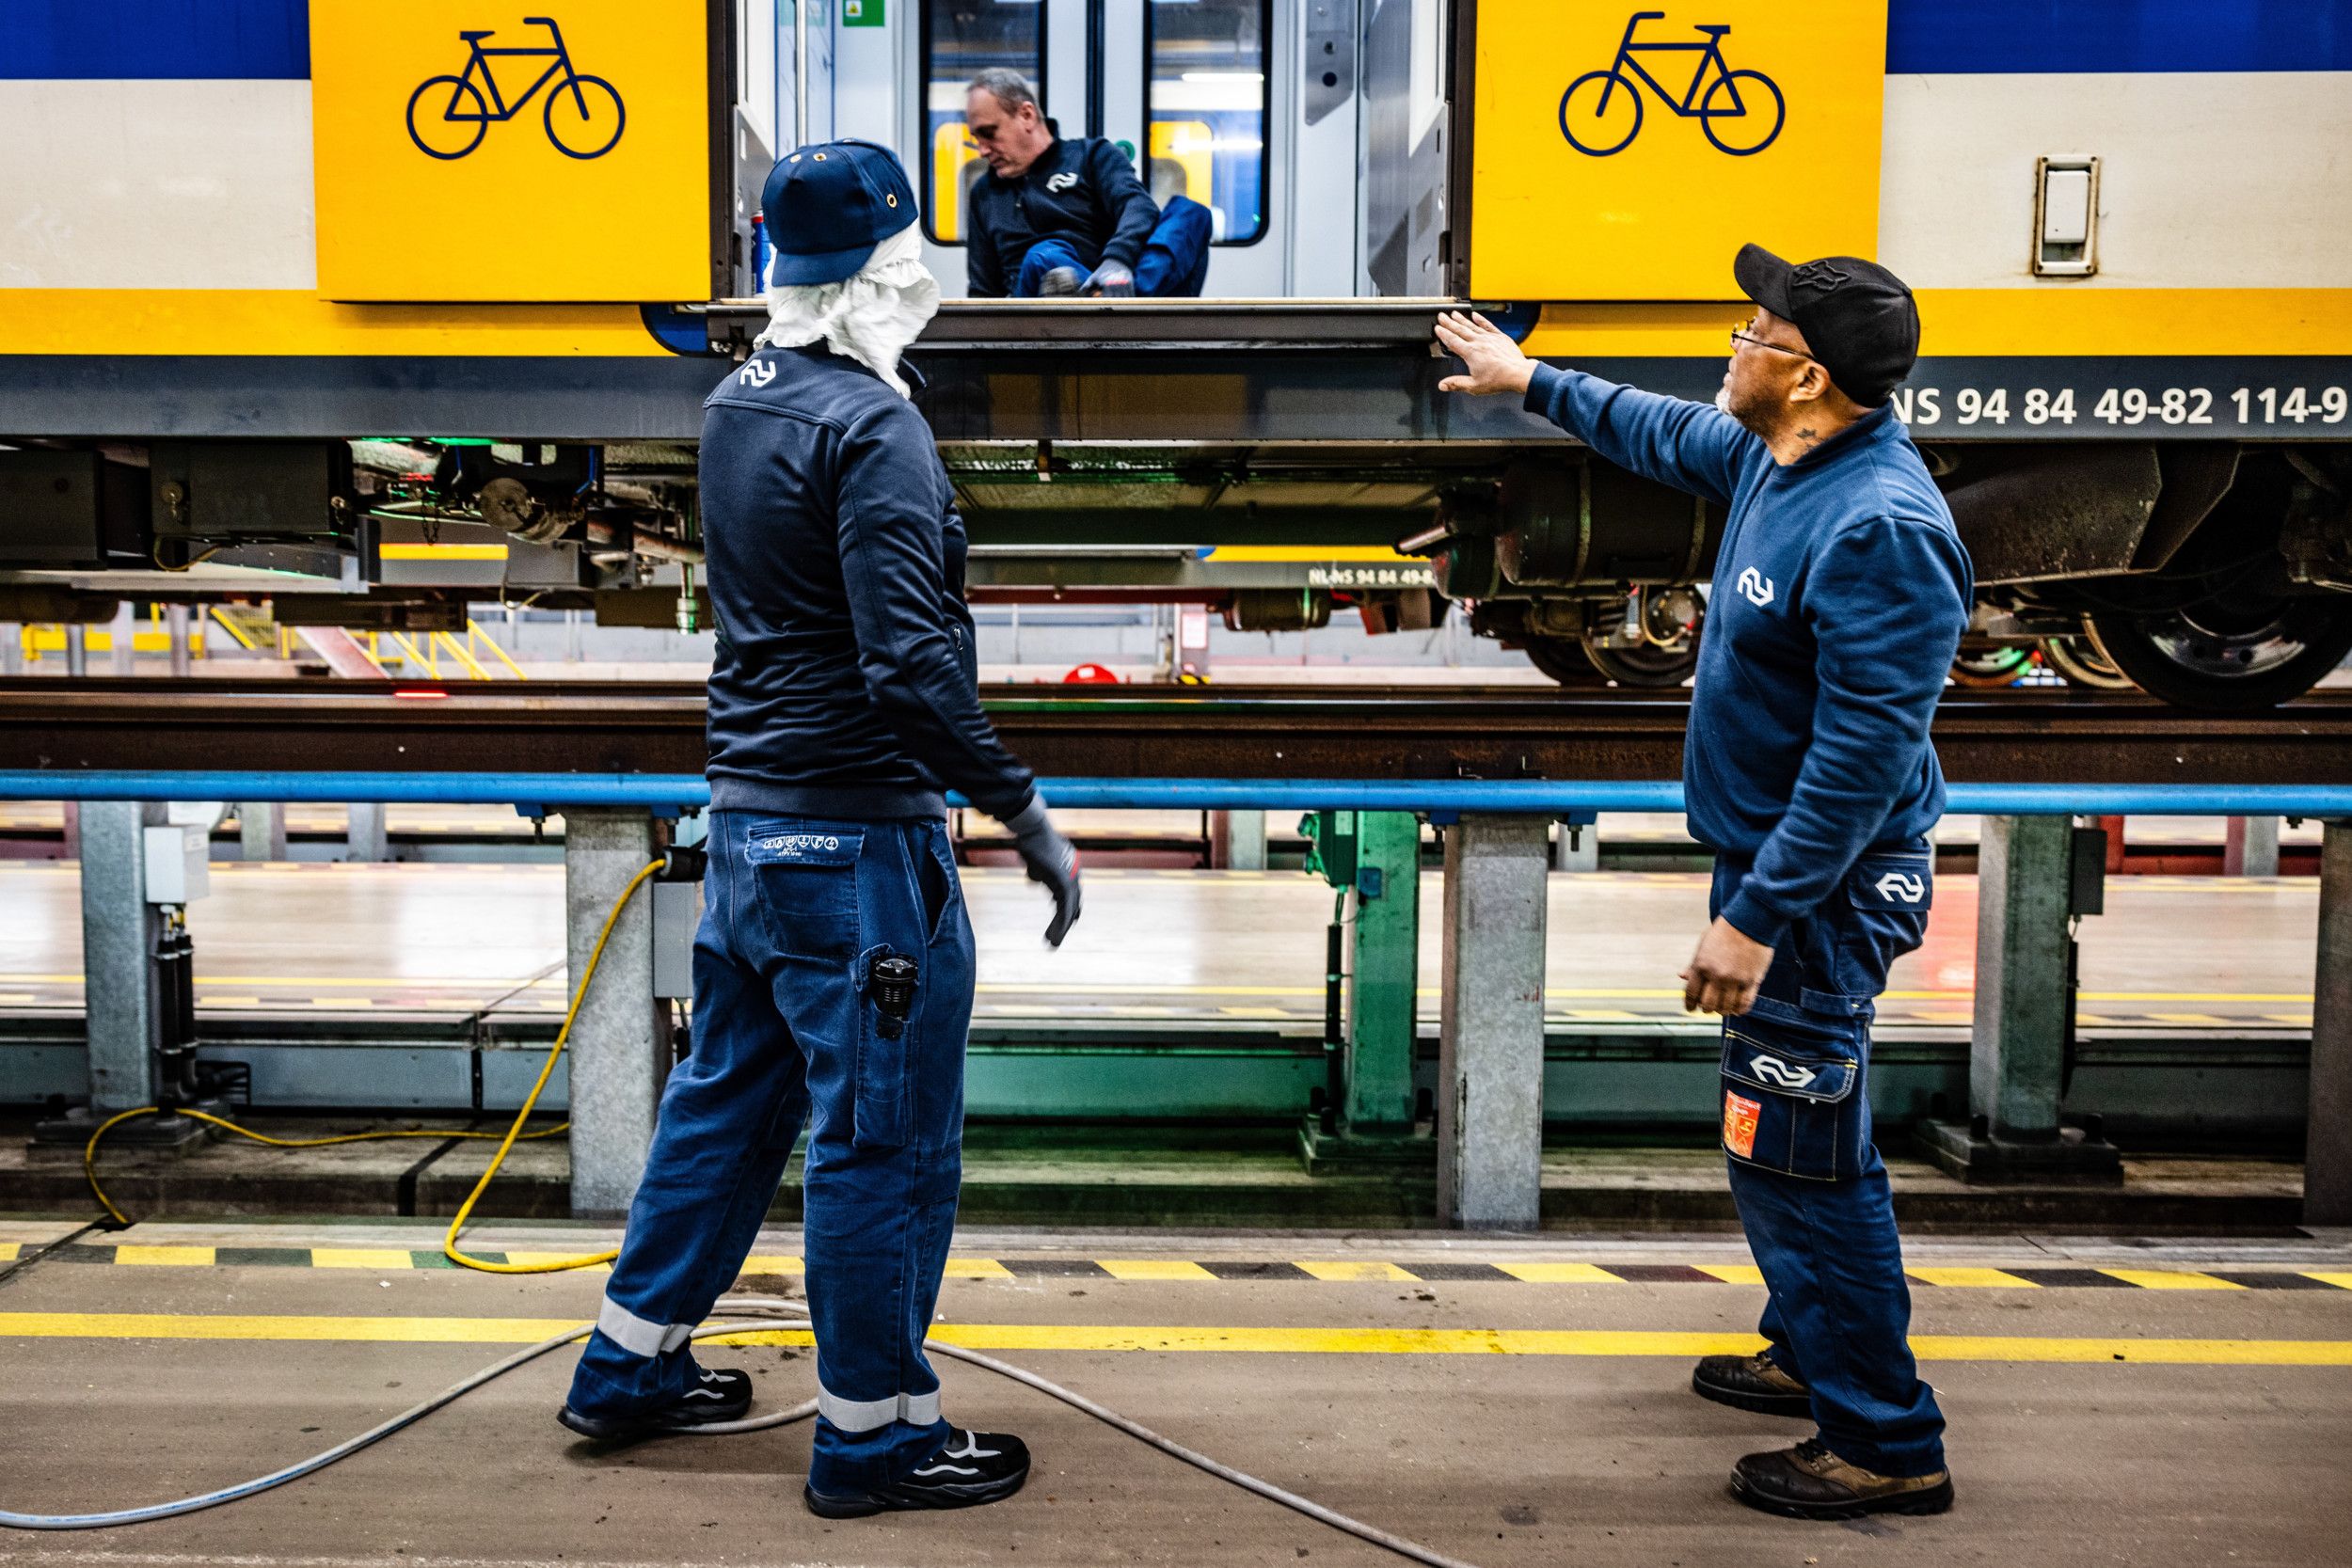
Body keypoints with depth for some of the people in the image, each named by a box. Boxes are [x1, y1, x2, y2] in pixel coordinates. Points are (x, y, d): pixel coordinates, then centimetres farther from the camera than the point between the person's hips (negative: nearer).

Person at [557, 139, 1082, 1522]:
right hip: (857, 836, -9)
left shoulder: (740, 403, 10)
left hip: (749, 819, 9)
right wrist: (1028, 815, -20)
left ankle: (632, 1366, 35)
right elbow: (912, 665, -25)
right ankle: (873, 1434, 19)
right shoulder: (873, 427, -17)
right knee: (889, 1140, 4)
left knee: (731, 1093, 21)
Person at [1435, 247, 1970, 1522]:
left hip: (1820, 885, -10)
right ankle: (1815, 1354, 40)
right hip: (1768, 850, 10)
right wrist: (1531, 381, 35)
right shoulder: (1771, 457, 4)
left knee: (1795, 1153, -3)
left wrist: (1758, 918, -26)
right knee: (1788, 1135, 22)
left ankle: (1887, 1443, 14)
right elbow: (1663, 434, 26)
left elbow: (1866, 754, -28)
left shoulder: (1877, 525, -26)